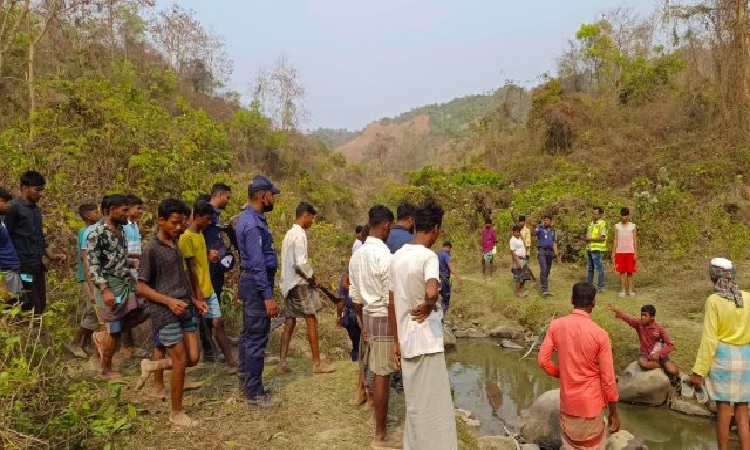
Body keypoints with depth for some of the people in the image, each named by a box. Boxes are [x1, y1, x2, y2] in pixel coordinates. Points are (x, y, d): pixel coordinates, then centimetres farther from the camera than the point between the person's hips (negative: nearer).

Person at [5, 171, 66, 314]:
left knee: (40, 307, 9)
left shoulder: (36, 210, 16)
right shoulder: (13, 207, -9)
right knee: (30, 310, -9)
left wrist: (50, 256, 15)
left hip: (38, 268, 8)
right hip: (23, 268, -8)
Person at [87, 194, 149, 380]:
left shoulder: (120, 229, 10)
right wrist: (104, 290, -26)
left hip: (126, 282, 8)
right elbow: (93, 264, -19)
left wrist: (130, 278, 20)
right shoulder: (96, 232, -16)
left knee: (143, 313, 7)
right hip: (109, 285, -8)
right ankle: (106, 370, 19)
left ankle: (103, 336, 21)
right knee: (113, 331, 0)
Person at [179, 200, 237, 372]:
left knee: (218, 322, 6)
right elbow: (190, 268, -18)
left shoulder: (200, 234, 10)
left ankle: (230, 361, 10)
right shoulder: (186, 237, -17)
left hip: (209, 290, 8)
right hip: (198, 292, -8)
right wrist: (198, 296, -18)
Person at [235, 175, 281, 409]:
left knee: (249, 334, 19)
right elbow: (257, 264, -25)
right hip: (257, 284, -11)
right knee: (257, 339, -5)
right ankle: (255, 395, 3)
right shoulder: (253, 223, -22)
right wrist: (268, 296, -24)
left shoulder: (250, 217, 11)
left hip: (252, 282, 11)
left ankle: (247, 380, 33)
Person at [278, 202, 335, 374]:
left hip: (289, 283, 9)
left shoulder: (290, 233, 15)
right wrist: (313, 278, -10)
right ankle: (317, 363, 4)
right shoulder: (300, 234, -15)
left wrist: (309, 276, 14)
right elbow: (301, 263, -23)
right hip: (299, 283, -9)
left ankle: (282, 362, 9)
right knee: (311, 321, -2)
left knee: (290, 322, 9)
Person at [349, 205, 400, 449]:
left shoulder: (356, 255, 5)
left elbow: (355, 296, 11)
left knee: (378, 371, 23)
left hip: (367, 316, 8)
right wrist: (397, 337, -17)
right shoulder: (385, 256, -19)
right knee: (382, 375, 2)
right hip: (383, 319, -8)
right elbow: (391, 301, -21)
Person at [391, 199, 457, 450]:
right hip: (427, 342, -7)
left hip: (407, 341, 7)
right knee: (435, 407, 3)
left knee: (415, 403, 19)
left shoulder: (397, 257, 6)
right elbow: (431, 292, -36)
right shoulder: (428, 256, -16)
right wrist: (429, 306, -14)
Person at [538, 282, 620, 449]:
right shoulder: (599, 334, -18)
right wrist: (613, 413, -2)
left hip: (567, 401, 3)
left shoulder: (556, 325, -9)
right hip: (591, 403, -3)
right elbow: (608, 379, -13)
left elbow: (543, 360, -6)